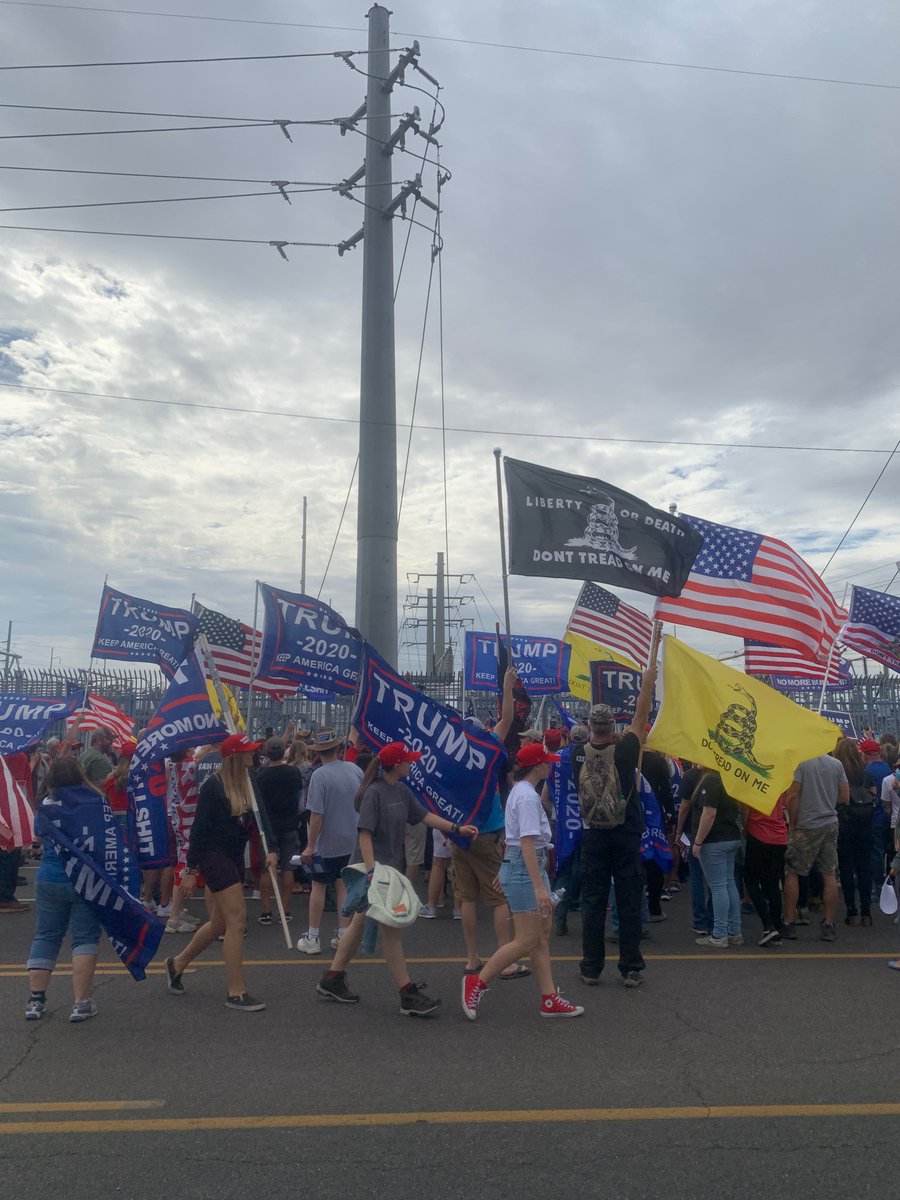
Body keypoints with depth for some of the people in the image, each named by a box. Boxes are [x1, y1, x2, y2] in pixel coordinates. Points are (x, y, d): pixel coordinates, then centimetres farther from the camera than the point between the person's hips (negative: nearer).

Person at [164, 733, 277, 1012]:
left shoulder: (249, 782, 5)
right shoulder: (214, 786, -16)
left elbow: (260, 815, 2)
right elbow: (199, 827, -14)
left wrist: (270, 849, -12)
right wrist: (190, 869, -12)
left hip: (234, 857, 8)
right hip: (214, 856, -8)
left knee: (220, 923, 17)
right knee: (237, 919, -9)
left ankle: (177, 963, 39)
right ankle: (236, 993, 0)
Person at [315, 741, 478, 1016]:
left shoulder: (402, 792, 9)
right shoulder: (374, 793, -17)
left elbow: (424, 816, 14)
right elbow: (365, 833, -20)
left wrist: (457, 829, 10)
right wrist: (371, 868, -27)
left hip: (392, 867, 9)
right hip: (377, 868, -9)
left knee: (360, 924, 16)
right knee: (391, 930, -4)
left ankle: (332, 980, 27)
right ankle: (408, 994, 2)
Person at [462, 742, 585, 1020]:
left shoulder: (520, 791, 12)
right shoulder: (528, 797, -19)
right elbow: (527, 844, -25)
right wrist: (539, 887, -28)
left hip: (527, 866, 11)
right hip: (524, 870, -10)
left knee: (543, 937, 12)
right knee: (526, 942, -4)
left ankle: (550, 999, 17)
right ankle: (477, 983, 7)